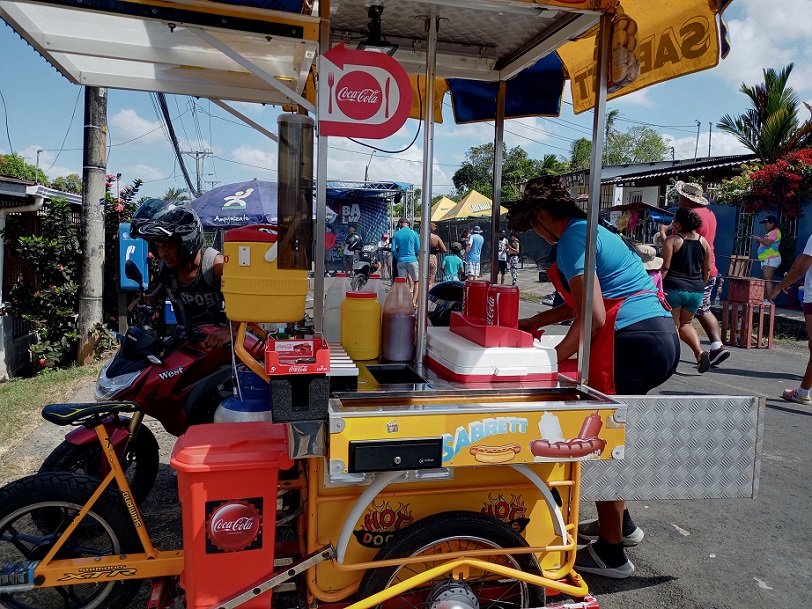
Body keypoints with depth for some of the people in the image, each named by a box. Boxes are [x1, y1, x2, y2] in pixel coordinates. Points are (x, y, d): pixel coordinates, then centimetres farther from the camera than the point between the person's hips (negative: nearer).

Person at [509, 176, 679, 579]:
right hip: (663, 337, 10)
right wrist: (535, 322, 29)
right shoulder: (597, 231, 21)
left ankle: (611, 554, 14)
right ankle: (620, 523, 37)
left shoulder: (572, 239, -9)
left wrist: (551, 361, -10)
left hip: (631, 344, -10)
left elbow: (593, 317, -18)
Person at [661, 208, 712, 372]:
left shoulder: (672, 240, -6)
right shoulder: (703, 241, 8)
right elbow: (707, 269, 12)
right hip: (696, 291, 5)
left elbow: (665, 267, -13)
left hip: (674, 287, -5)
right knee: (685, 324, 19)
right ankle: (700, 352, 0)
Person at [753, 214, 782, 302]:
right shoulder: (771, 232, 24)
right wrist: (758, 241, 9)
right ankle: (765, 300, 6)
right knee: (765, 281, 6)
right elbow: (765, 244, 24)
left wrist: (758, 238, -8)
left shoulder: (775, 231, -7)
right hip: (766, 259, 11)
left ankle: (769, 300, -22)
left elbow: (767, 243, -20)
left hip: (771, 259, -11)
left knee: (767, 280, -18)